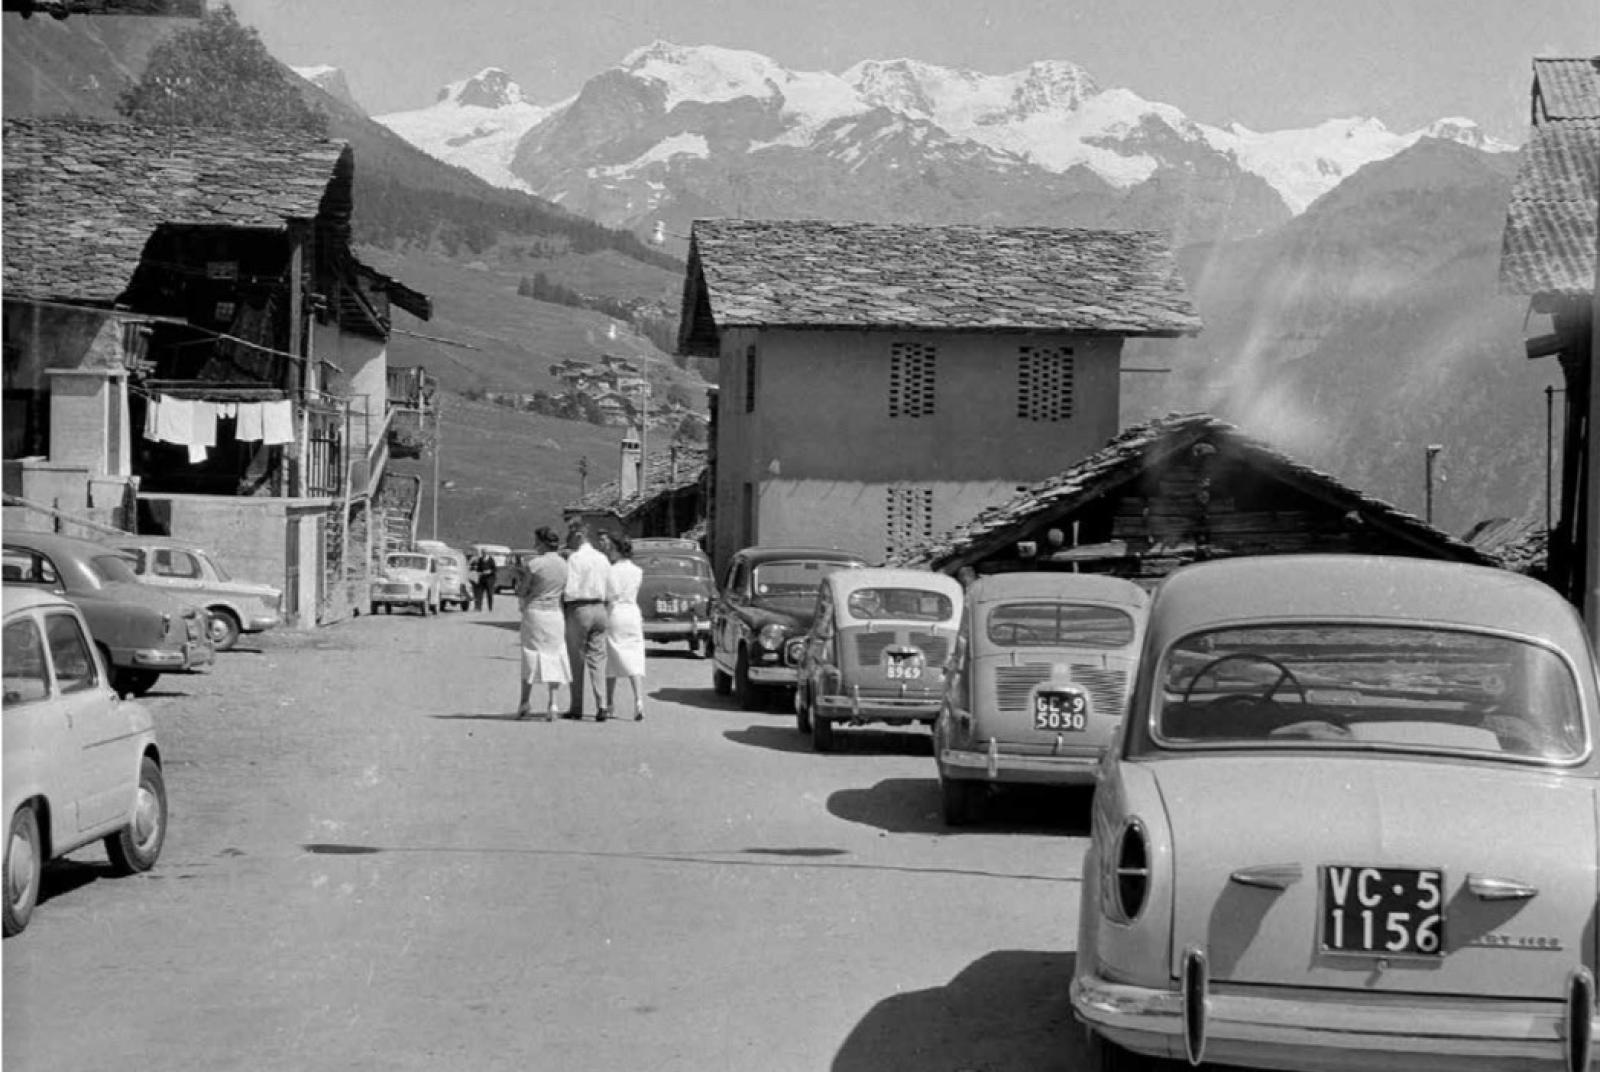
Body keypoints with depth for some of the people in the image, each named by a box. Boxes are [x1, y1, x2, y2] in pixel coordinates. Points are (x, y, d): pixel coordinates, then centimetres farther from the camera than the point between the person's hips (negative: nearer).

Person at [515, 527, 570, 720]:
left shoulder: (533, 564, -11)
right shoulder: (564, 564, 5)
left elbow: (521, 592, -7)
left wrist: (519, 578, 12)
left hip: (534, 611, -4)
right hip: (556, 613, 4)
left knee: (531, 655, 5)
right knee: (554, 657, 8)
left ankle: (525, 704, 8)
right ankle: (552, 704, 3)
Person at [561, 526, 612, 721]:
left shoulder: (575, 558, -9)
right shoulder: (603, 559, 10)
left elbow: (570, 590, -15)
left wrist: (563, 608, -1)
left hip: (579, 609, -5)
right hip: (599, 608, 5)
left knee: (577, 660, 5)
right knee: (598, 659, 5)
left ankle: (576, 708, 10)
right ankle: (601, 706, -6)